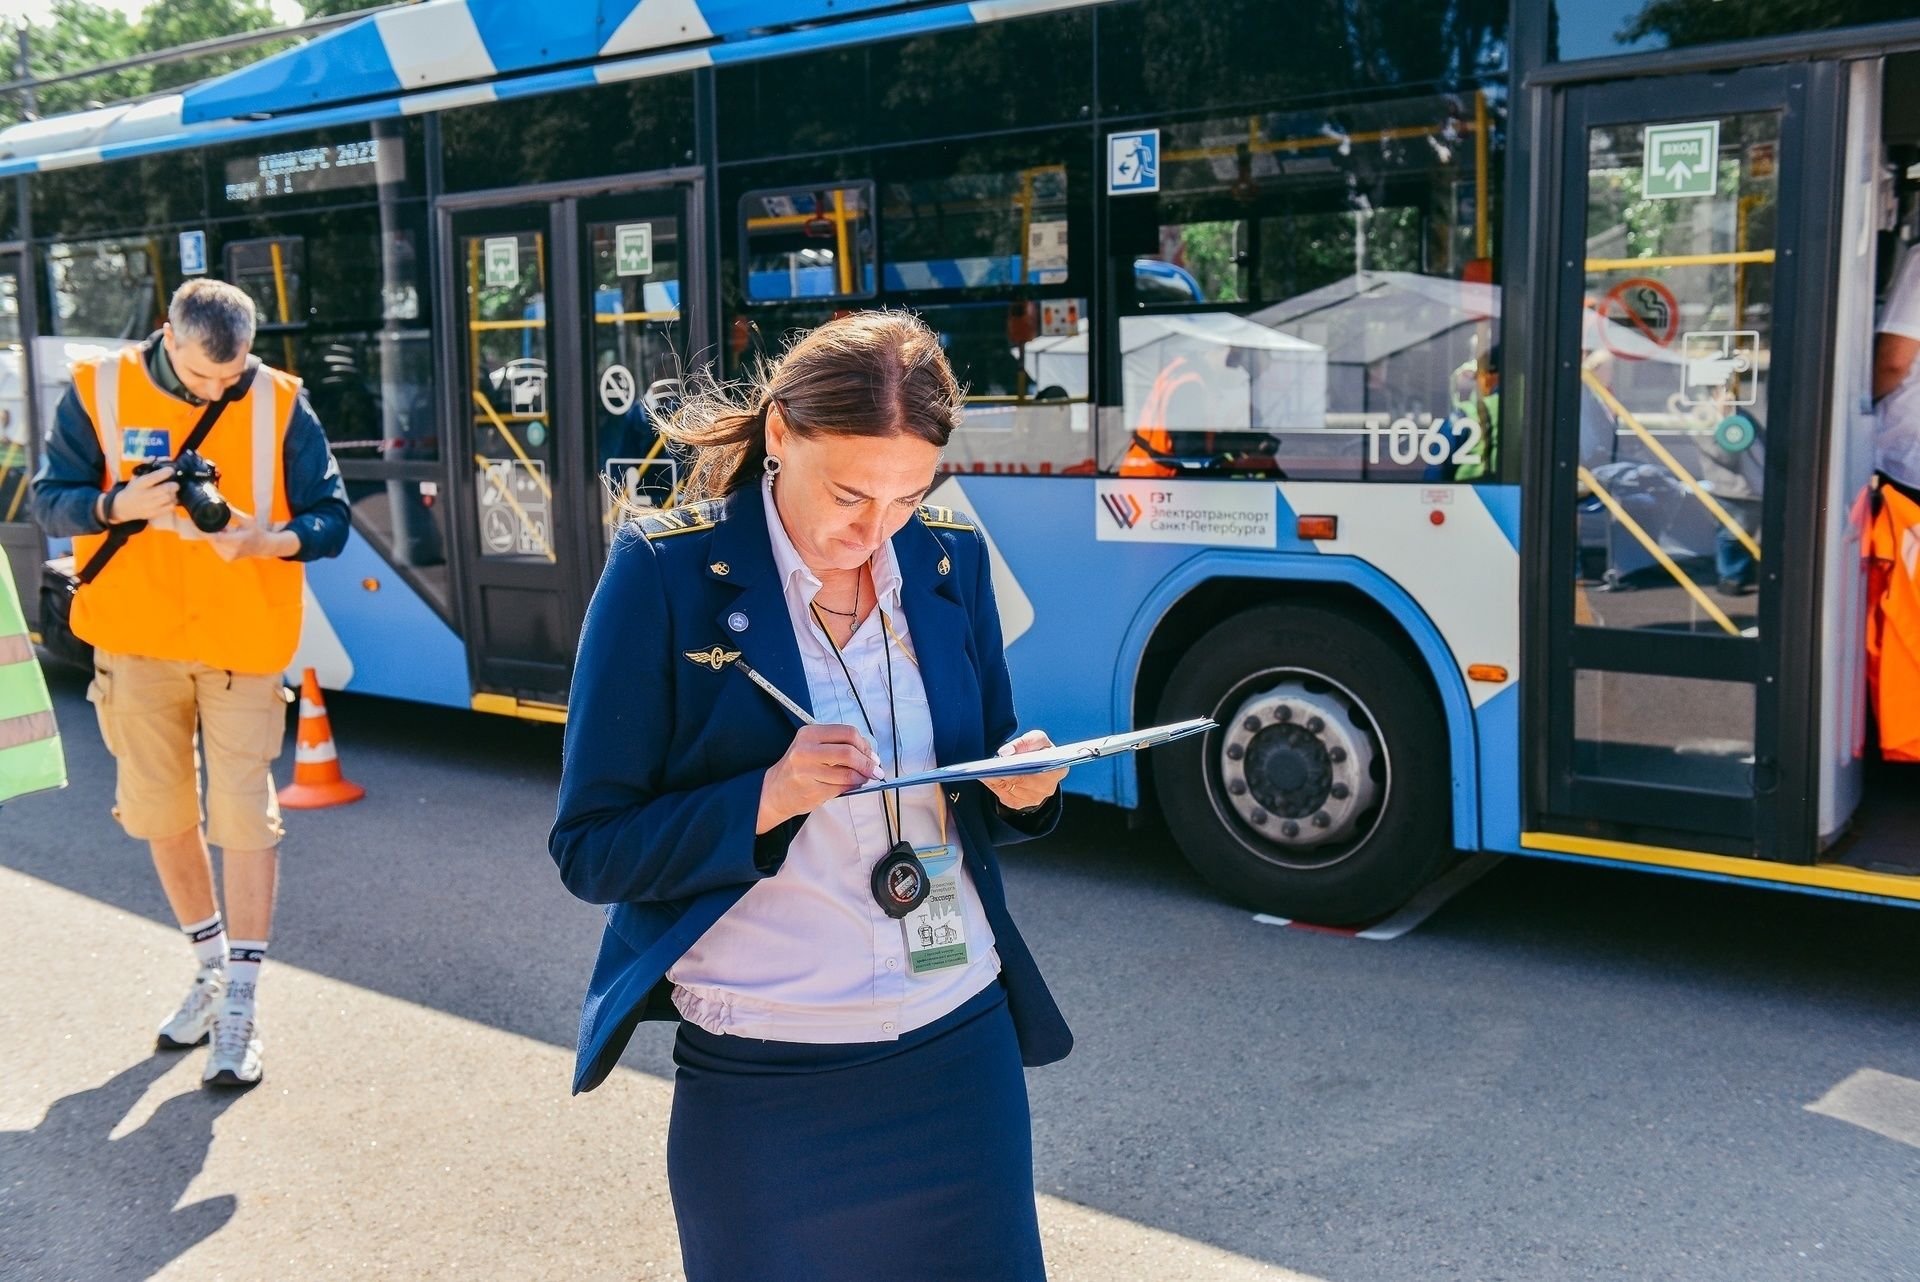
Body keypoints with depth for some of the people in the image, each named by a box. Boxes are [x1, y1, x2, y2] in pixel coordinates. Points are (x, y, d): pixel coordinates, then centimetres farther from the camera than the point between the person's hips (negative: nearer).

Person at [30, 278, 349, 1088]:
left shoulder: (279, 403, -5)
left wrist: (265, 540, -24)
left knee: (244, 818, -3)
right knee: (160, 814, 12)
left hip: (244, 642, -2)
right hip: (137, 639, 2)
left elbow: (329, 518, -4)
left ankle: (241, 1005, 8)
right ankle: (213, 967, 32)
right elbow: (49, 499, -1)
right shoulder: (100, 391, -3)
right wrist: (121, 505, -21)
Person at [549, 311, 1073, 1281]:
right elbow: (590, 849, -10)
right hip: (764, 1082, -3)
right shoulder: (666, 573, -11)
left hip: (963, 1049, 4)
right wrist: (766, 800, -24)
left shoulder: (951, 558, 1)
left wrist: (1018, 791, -11)